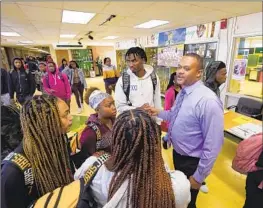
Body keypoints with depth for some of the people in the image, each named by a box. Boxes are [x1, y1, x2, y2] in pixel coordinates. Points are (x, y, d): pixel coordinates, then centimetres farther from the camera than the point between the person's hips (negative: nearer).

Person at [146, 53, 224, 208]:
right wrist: (159, 113, -5)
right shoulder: (183, 92, -3)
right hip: (177, 153, 8)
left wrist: (199, 176, -19)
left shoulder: (208, 101, -30)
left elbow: (213, 144, -27)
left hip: (191, 161, -7)